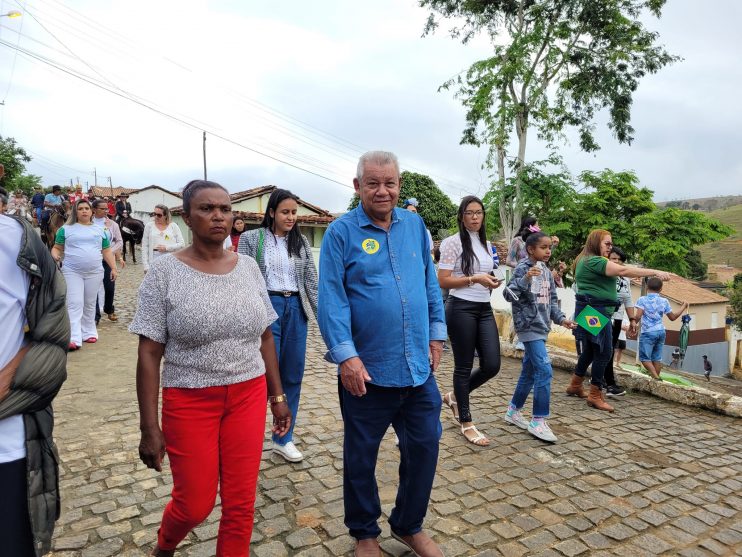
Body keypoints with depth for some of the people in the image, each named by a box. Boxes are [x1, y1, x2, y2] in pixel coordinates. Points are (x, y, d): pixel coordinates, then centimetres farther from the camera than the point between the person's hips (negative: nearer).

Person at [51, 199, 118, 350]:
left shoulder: (99, 230, 13)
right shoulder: (66, 229, 6)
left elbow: (107, 251, 12)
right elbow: (57, 248, 8)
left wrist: (113, 268, 5)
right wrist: (54, 255, -15)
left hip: (94, 272, 2)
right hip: (72, 272, -2)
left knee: (90, 304, 11)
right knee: (74, 304, -9)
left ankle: (89, 332, 22)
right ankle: (74, 338, -12)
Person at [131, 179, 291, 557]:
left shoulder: (248, 267, 2)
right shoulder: (164, 272, -9)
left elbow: (265, 338, 8)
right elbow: (149, 354, -8)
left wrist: (278, 396, 8)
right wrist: (149, 427, -9)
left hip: (248, 396, 3)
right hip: (189, 400, -2)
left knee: (240, 504, 8)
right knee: (195, 504, 10)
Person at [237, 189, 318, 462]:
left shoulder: (301, 241, 10)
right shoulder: (251, 239, 0)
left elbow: (311, 278, 8)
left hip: (296, 309, 4)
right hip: (267, 307, -4)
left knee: (293, 376, 7)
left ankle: (283, 439, 21)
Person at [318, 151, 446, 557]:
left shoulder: (414, 225, 7)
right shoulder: (341, 232, -7)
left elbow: (430, 284, 13)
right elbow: (331, 299, -13)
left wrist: (436, 335, 9)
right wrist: (346, 356, -19)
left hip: (418, 366, 4)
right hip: (367, 369, -4)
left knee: (424, 447, 15)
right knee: (360, 455, 13)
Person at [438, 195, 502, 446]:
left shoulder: (486, 245, 15)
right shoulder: (453, 242, -7)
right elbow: (442, 281, -12)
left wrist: (492, 282, 6)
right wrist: (474, 279, -18)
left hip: (485, 310, 7)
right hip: (461, 309, -7)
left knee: (492, 365, 2)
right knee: (464, 367, 3)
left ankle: (455, 396, 28)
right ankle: (466, 423, 19)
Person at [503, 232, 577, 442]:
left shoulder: (547, 272, 13)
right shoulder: (523, 268, -10)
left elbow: (552, 300, 18)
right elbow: (509, 295, -18)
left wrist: (560, 318, 4)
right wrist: (525, 279, -31)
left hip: (541, 327, 8)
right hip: (528, 326, -8)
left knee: (529, 371, 14)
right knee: (544, 370, -15)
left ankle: (514, 410, 28)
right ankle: (538, 420, -6)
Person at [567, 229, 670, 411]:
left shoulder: (586, 261, 18)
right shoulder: (595, 261, -15)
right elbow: (623, 271, -22)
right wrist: (655, 272, -21)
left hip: (593, 311, 11)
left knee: (590, 350, 18)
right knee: (604, 352, -7)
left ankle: (575, 386, 28)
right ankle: (595, 396, -2)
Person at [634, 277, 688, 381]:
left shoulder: (642, 300, -5)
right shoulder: (664, 301, 8)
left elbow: (638, 316, -17)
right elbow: (672, 317, 16)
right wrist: (683, 307, 28)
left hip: (648, 332, -5)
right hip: (661, 331, 5)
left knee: (644, 357, -1)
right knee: (657, 358, 12)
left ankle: (655, 377, -14)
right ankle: (656, 377, 15)